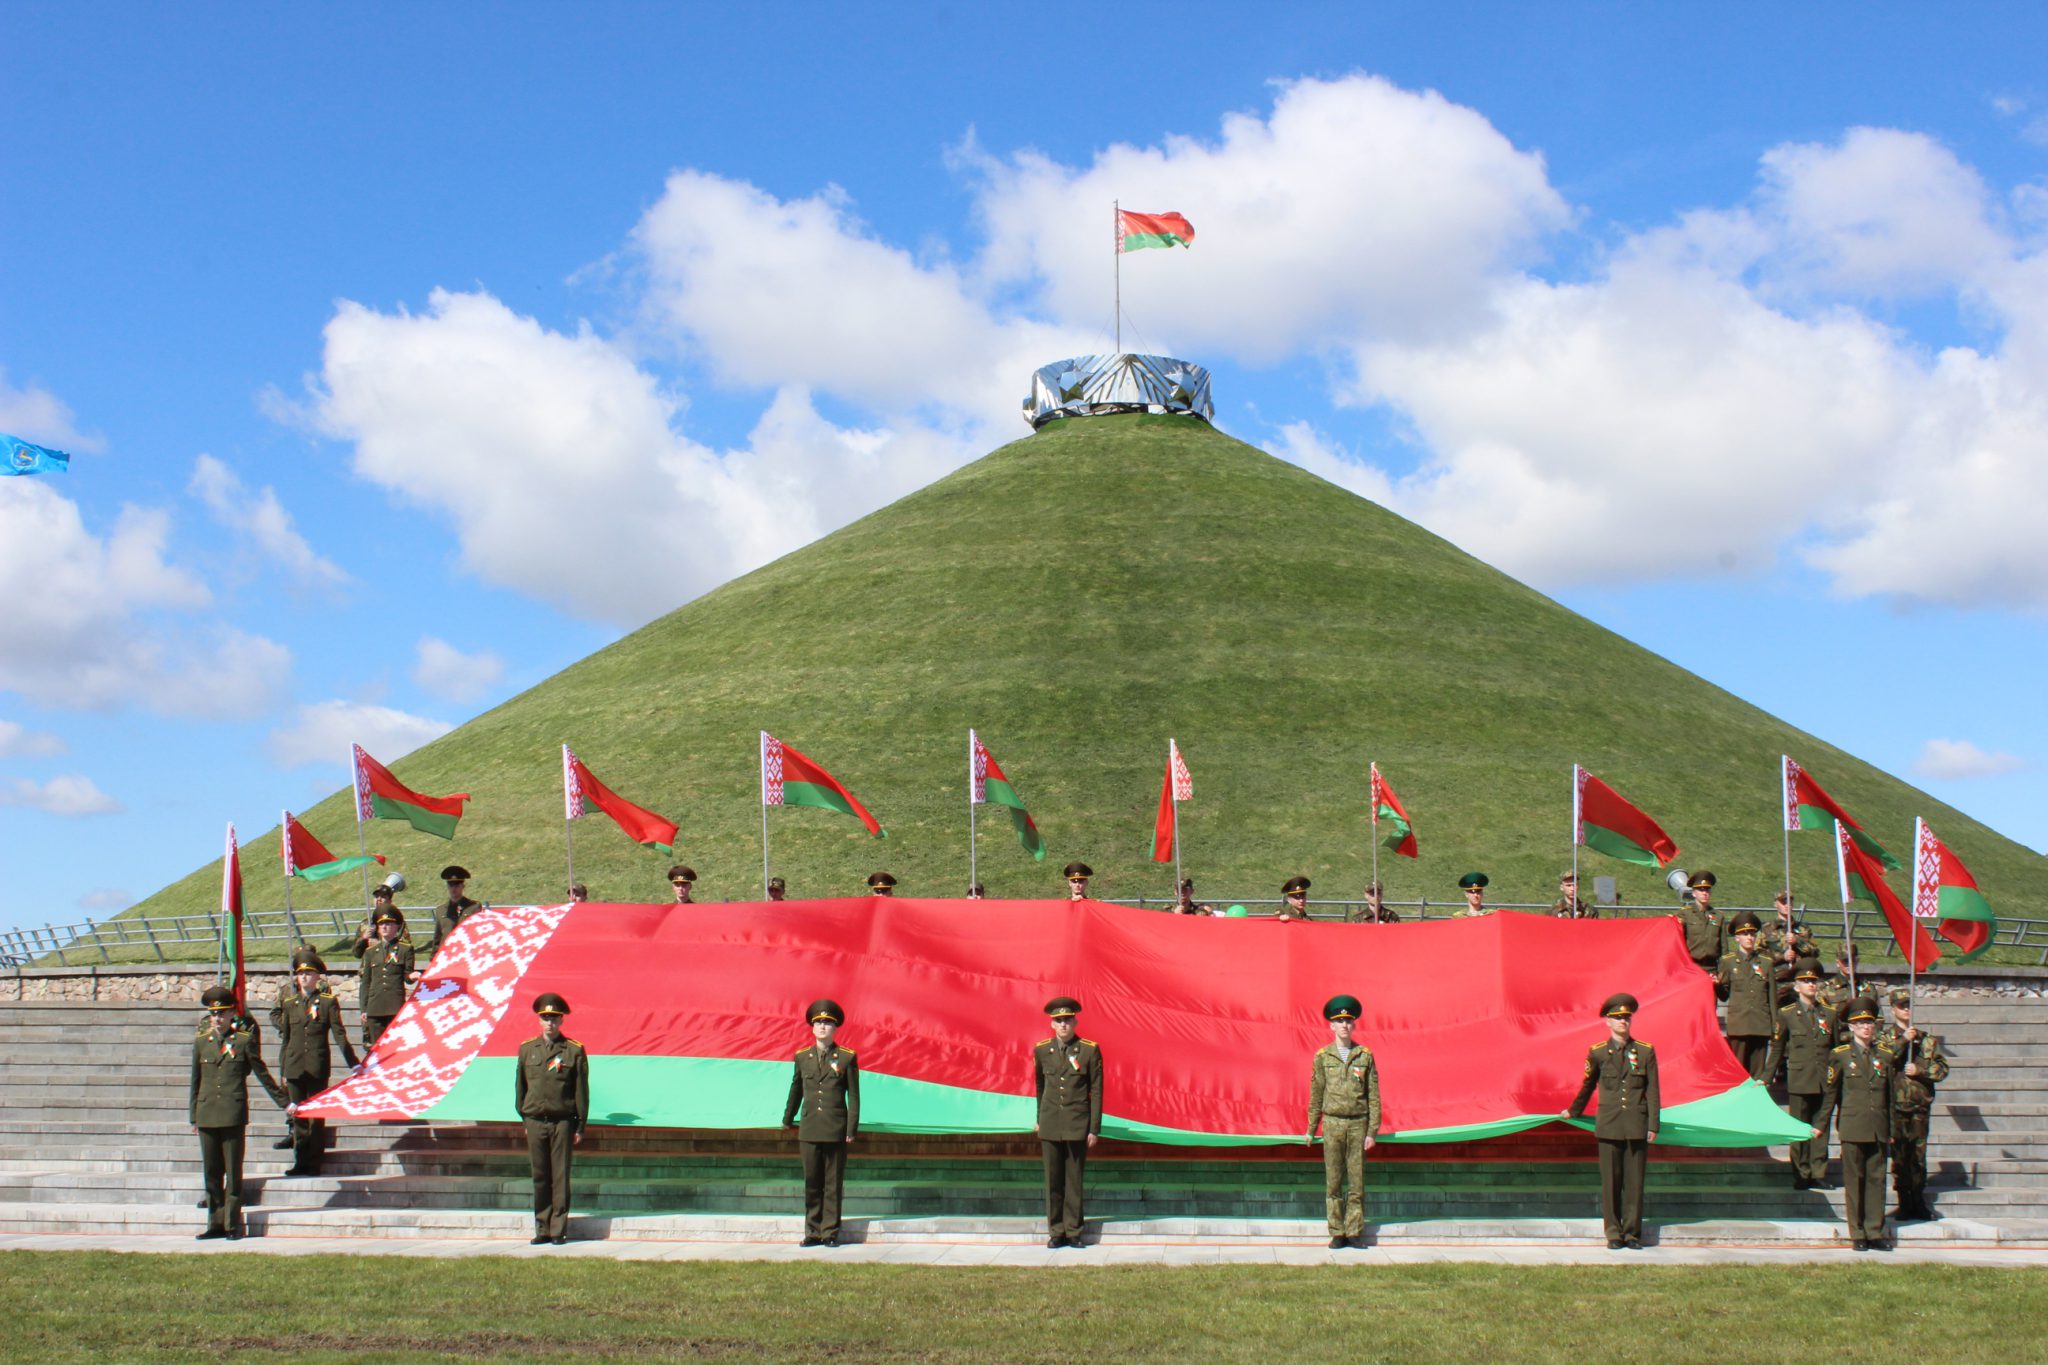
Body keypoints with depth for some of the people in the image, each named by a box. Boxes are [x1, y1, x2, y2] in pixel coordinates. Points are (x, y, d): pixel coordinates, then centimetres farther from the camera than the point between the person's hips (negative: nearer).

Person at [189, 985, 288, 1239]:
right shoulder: (201, 1041, 10)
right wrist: (193, 1116, 15)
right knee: (211, 1172, 6)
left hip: (233, 1115, -3)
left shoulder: (244, 1040, 1)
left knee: (233, 1172, 0)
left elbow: (262, 1074, 7)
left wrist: (284, 1103, 9)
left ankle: (233, 1225, 5)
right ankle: (216, 1223, 14)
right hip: (207, 1116, 3)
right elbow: (195, 1080, 16)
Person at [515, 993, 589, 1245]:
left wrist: (579, 1127, 0)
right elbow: (520, 1086, 14)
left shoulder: (575, 1051, -1)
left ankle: (559, 1229, 5)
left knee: (560, 1177, -1)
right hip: (535, 1122, 2)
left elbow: (581, 1091, 1)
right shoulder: (527, 1049, 8)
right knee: (540, 1177, 5)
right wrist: (523, 1119, 12)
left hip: (562, 1122, -2)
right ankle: (542, 1229, 12)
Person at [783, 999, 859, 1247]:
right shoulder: (802, 1057, 8)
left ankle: (830, 1232, 7)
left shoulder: (847, 1058, 0)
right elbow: (796, 1090, 20)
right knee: (812, 1183, 4)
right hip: (809, 1130, 2)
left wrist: (852, 1128, -4)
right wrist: (787, 1120, 27)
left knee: (833, 1183, 1)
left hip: (836, 1131, -2)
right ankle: (813, 1232, 11)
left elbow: (853, 1096, 0)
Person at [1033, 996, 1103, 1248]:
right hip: (1050, 1125, 2)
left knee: (1075, 1180, 1)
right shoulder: (1041, 1050, 5)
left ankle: (1074, 1231, 10)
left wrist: (1094, 1128, -4)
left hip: (1078, 1123, -2)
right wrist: (1039, 1119, 21)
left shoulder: (1090, 1050, -3)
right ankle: (1056, 1232, 11)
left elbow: (1096, 1091, -2)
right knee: (1053, 1180, 4)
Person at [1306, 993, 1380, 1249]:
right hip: (1333, 1124, 0)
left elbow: (1373, 1096, 2)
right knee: (1333, 1182, 0)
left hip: (1358, 1125, 0)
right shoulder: (1322, 1056, 2)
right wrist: (1311, 1130, 7)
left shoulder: (1365, 1056, 2)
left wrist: (1372, 1132, -3)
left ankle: (1355, 1232, 8)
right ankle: (1337, 1234, 6)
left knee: (1357, 1181, 1)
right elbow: (1316, 1095, 7)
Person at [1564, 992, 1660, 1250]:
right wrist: (1573, 1112, 29)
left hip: (1637, 1127, 0)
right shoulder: (1597, 1052, 4)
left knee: (1634, 1181, 2)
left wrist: (1653, 1125, 1)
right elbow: (1587, 1085, 19)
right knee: (1610, 1181, 1)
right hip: (1609, 1126, 0)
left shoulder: (1646, 1052, 4)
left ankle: (1632, 1233, 10)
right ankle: (1614, 1233, 7)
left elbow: (1653, 1092, 5)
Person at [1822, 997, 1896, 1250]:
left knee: (1877, 1179, 4)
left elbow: (1892, 1095, 13)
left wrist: (1893, 1129, 11)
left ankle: (1875, 1232, 10)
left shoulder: (1885, 1056, 10)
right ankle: (1858, 1235, 7)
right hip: (1853, 1128, -3)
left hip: (1878, 1130, 3)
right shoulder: (1840, 1055, 2)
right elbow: (1830, 1092, 3)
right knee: (1854, 1181, 0)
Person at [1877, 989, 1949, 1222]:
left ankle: (1919, 1201, 12)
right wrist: (1903, 1041, -15)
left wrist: (1920, 1069, -7)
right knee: (1899, 1154, -2)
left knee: (1919, 1153, 3)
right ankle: (1905, 1202, 5)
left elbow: (1942, 1068, 7)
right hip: (1895, 1104, -2)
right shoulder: (1885, 1037, 6)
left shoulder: (1926, 1039, 12)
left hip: (1920, 1104, 2)